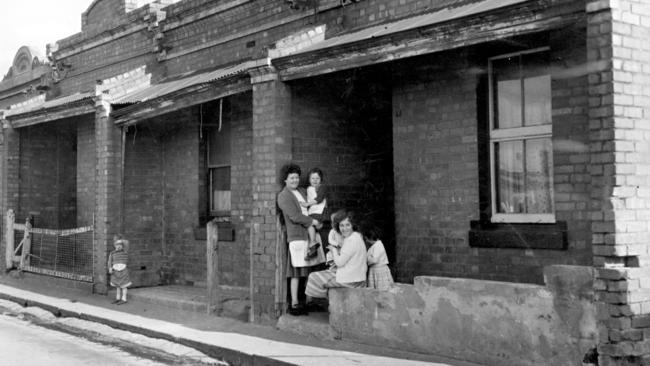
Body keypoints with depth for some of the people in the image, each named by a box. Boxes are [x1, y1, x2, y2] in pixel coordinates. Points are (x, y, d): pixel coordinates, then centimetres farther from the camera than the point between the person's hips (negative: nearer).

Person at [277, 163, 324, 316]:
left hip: (309, 234, 8)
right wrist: (312, 221, -6)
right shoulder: (283, 196, -5)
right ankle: (294, 305, -1)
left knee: (308, 271, 8)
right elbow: (295, 216, -14)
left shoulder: (300, 192, 20)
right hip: (296, 236, -8)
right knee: (296, 273, -6)